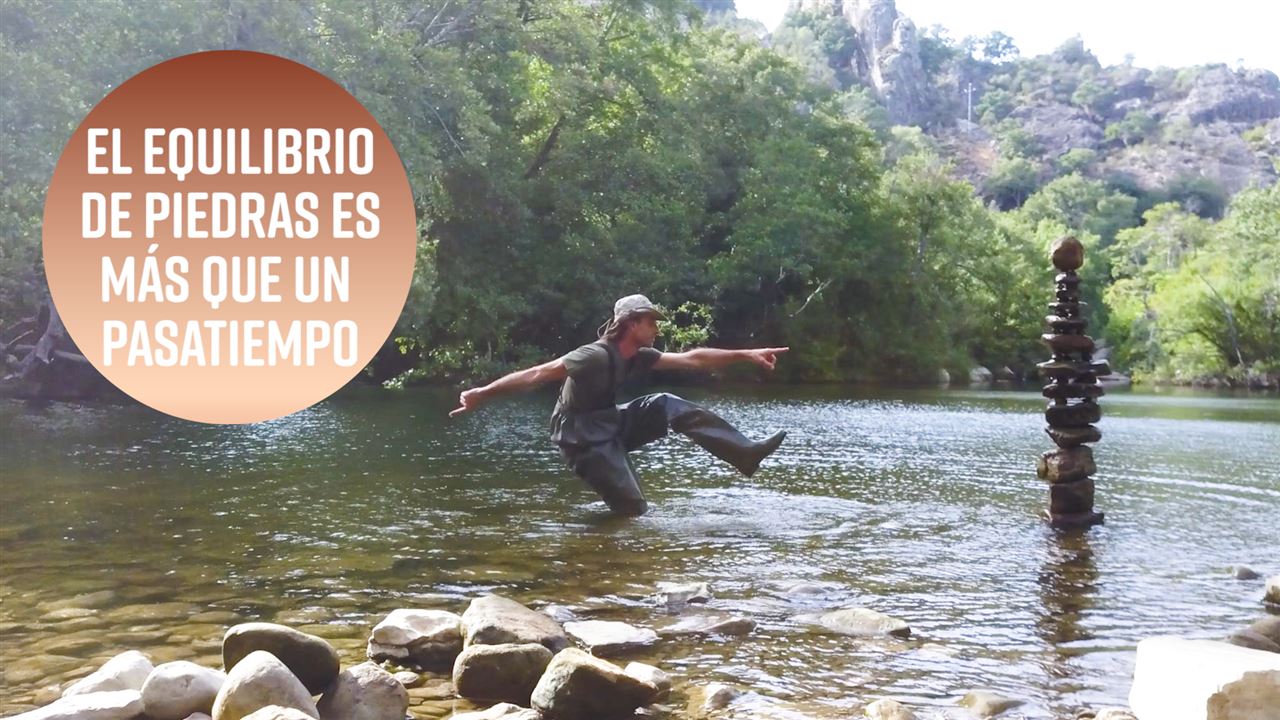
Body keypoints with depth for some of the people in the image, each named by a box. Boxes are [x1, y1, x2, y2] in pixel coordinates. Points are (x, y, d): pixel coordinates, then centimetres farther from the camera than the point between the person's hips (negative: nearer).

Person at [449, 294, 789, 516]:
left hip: (609, 424, 8)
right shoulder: (596, 356, -26)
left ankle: (746, 453, -7)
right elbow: (536, 374, -27)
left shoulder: (639, 357, 0)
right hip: (584, 438, -8)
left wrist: (746, 354, -2)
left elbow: (691, 358, 1)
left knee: (668, 406, -5)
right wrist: (481, 394, -29)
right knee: (633, 511, -11)